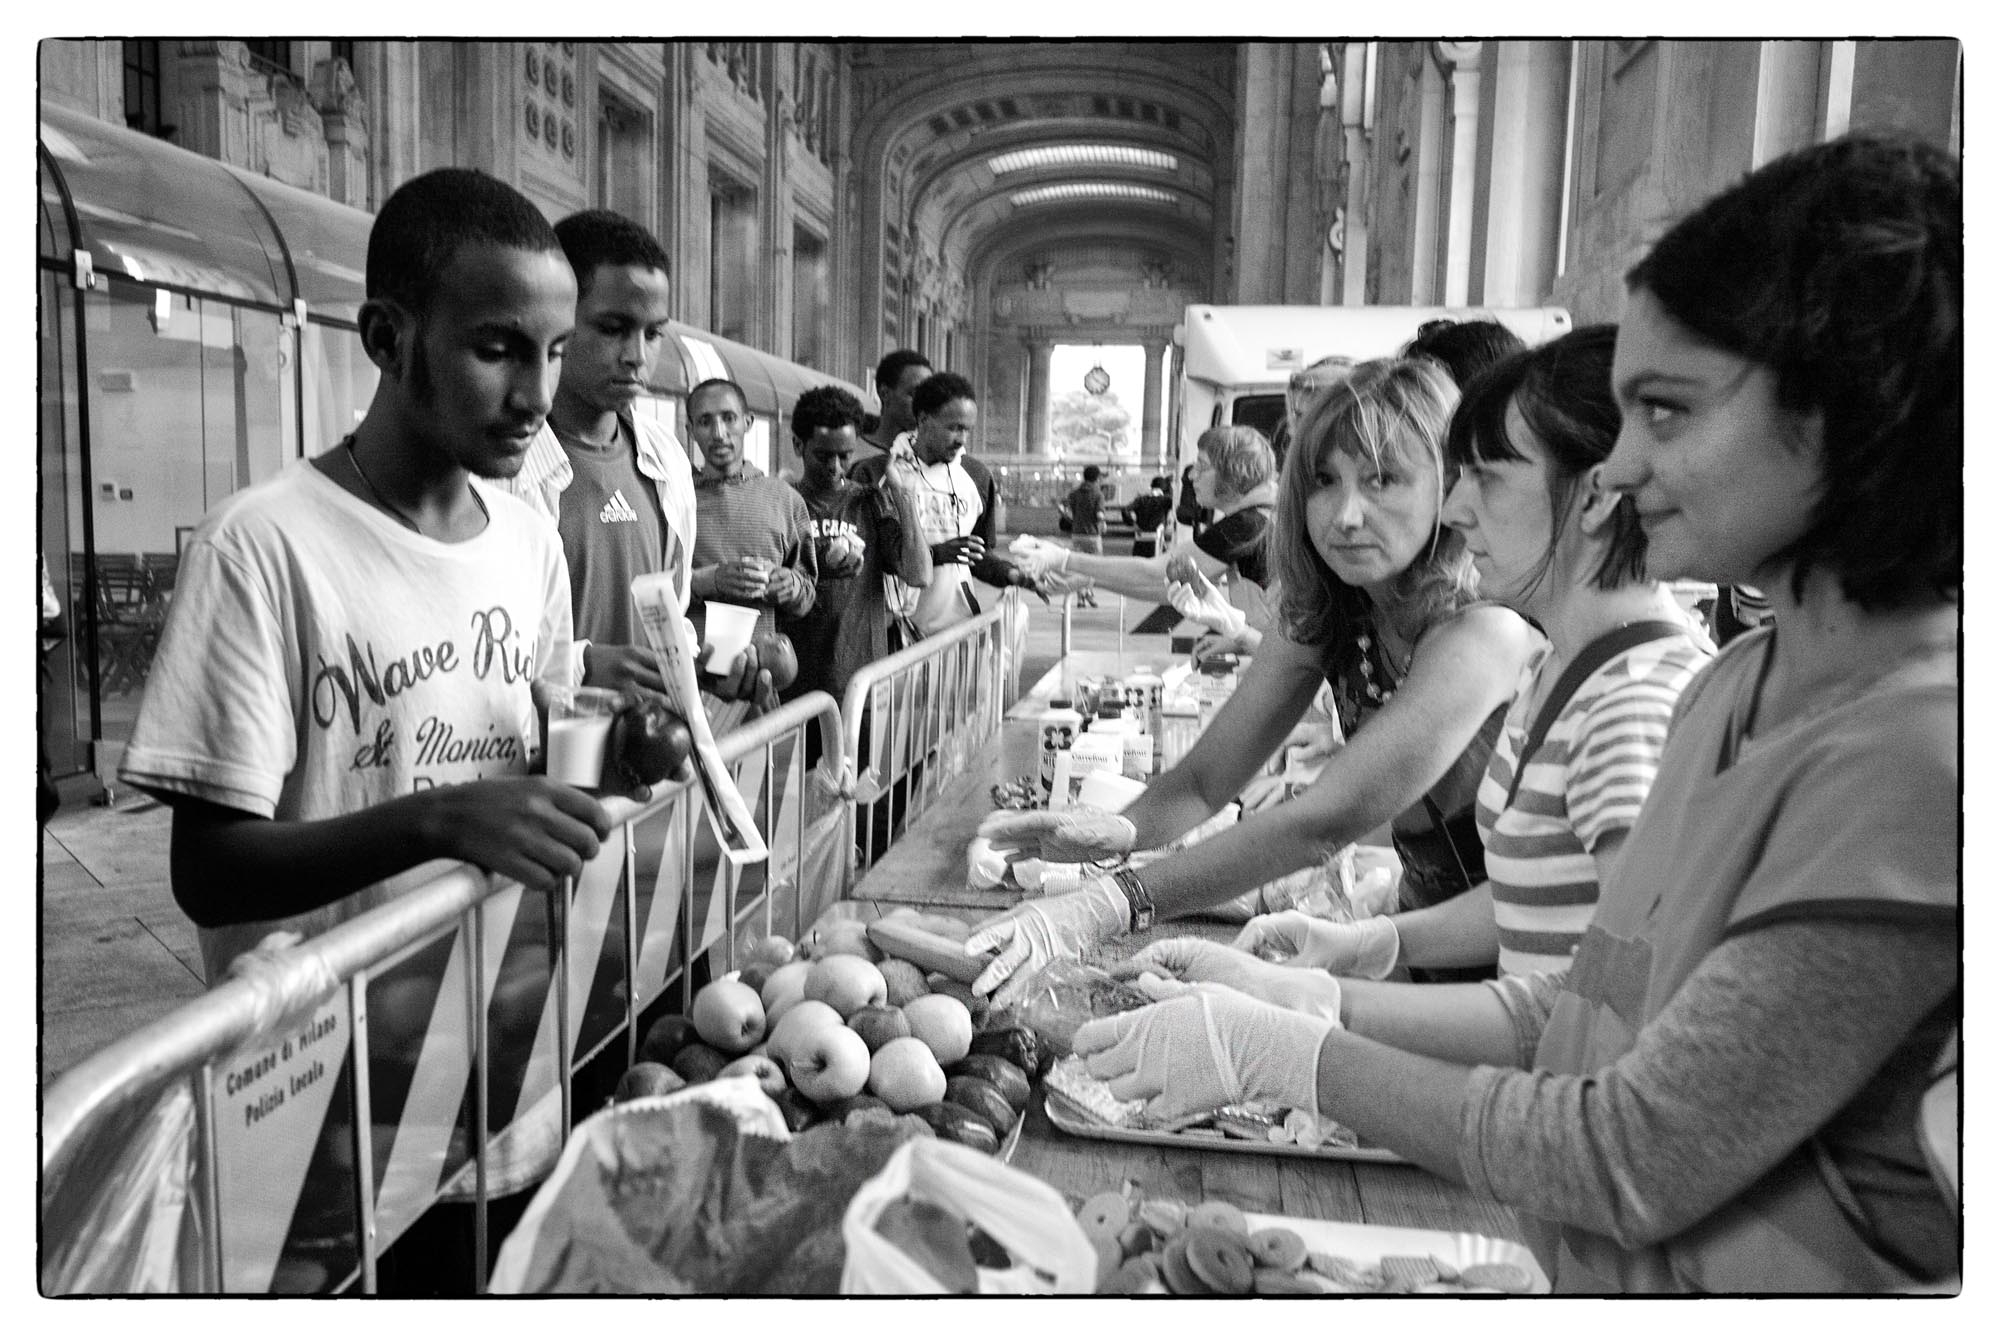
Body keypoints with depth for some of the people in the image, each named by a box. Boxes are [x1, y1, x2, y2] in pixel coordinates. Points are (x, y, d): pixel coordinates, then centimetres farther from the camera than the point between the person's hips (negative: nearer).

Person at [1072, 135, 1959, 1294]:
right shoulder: (1739, 683, 3)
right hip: (1585, 1278, 6)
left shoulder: (1919, 753, -22)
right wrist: (1320, 1002, -2)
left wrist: (1277, 1052, -14)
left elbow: (1635, 1162, -20)